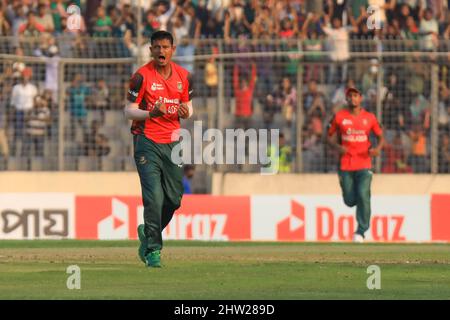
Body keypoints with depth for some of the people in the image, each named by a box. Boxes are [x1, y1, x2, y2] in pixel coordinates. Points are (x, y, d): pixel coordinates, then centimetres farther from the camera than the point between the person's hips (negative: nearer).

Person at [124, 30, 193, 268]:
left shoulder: (184, 76, 7)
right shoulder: (142, 76, -7)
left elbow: (188, 107, 17)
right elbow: (129, 111, -6)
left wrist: (186, 112, -8)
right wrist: (150, 113, -25)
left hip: (172, 141, 5)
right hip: (147, 142, -5)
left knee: (174, 199, 6)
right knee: (154, 197, -14)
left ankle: (148, 233, 30)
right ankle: (153, 249, -7)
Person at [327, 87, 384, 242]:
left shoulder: (370, 117, 4)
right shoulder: (339, 117, 2)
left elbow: (381, 136, 13)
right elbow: (329, 136, 10)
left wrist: (378, 148, -8)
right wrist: (337, 146, -11)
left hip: (364, 164, -1)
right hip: (345, 166, 1)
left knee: (363, 195, -17)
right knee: (350, 201, 3)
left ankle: (361, 231, -10)